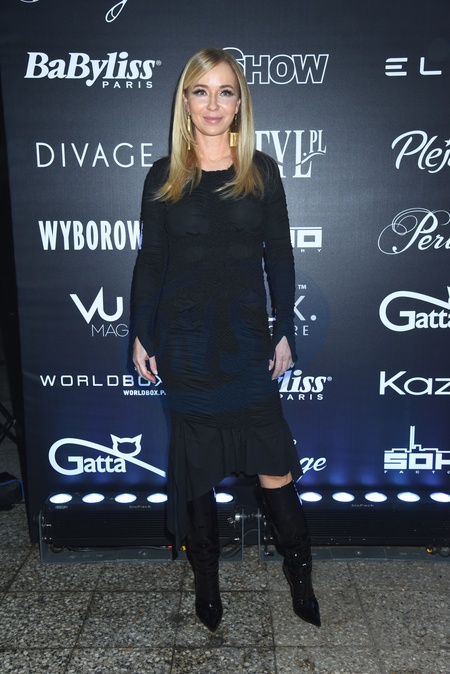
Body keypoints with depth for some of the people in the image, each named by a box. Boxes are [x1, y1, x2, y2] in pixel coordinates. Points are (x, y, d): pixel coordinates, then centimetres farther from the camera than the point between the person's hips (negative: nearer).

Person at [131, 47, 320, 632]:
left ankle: (300, 574, 24)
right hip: (185, 341, 0)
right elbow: (150, 262, 5)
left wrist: (285, 332, 1)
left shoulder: (261, 171, 4)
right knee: (196, 468, 10)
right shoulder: (163, 177, 3)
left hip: (248, 337, 0)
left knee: (273, 463, 2)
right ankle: (206, 579, 29)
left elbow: (279, 256, 4)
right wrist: (141, 336, 3)